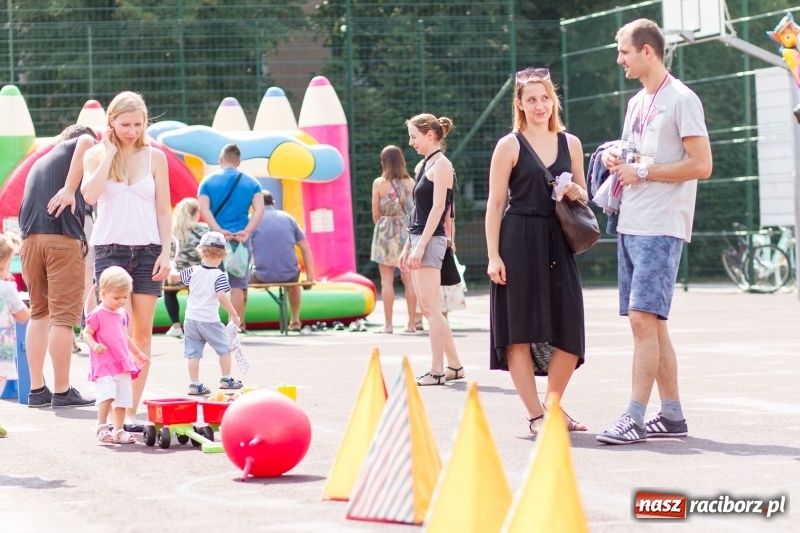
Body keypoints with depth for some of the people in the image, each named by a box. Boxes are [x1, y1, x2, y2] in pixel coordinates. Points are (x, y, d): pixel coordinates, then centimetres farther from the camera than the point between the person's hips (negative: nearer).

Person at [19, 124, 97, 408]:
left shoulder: (39, 163, 29)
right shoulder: (74, 148, 9)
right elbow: (86, 142, -15)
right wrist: (70, 188, -18)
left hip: (30, 238, 6)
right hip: (63, 238, -6)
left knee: (39, 313, 14)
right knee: (63, 317, -4)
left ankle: (36, 390, 12)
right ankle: (62, 391, -3)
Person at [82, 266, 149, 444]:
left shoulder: (123, 314, 14)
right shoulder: (97, 315, -9)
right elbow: (86, 334, -10)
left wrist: (138, 353, 32)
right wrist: (94, 345, -29)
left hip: (123, 365, 7)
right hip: (103, 365, -7)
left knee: (123, 399, 8)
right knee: (107, 395, -23)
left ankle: (119, 431, 16)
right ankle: (102, 427, -14)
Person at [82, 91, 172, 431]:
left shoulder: (155, 157, 6)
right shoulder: (97, 155, 3)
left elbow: (163, 211, 7)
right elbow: (90, 195, -15)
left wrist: (165, 252, -2)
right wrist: (109, 152, -10)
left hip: (147, 250, 2)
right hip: (110, 248, -2)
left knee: (143, 332, 1)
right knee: (122, 330, -13)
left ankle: (132, 409, 5)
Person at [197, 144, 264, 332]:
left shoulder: (208, 181, 4)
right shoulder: (251, 182, 7)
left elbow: (204, 209, -8)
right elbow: (259, 210, -6)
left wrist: (219, 231, -15)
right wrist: (247, 231, -14)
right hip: (242, 239, 0)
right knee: (238, 284, 2)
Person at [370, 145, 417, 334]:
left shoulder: (379, 183, -7)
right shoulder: (410, 182, 0)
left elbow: (375, 214, -3)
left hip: (386, 232, -2)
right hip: (407, 230, 2)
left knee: (387, 280, 1)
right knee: (409, 279, 6)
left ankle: (388, 324, 0)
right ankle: (411, 323, 7)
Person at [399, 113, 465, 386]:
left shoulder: (441, 164, -9)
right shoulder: (426, 164, 18)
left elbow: (437, 208, -16)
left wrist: (420, 246, -20)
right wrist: (407, 247, 19)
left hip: (431, 240, -9)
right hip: (418, 240, 9)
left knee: (430, 307, -10)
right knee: (428, 308, 9)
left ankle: (437, 371, -9)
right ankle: (454, 365, 15)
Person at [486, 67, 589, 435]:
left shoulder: (570, 143, 13)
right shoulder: (509, 146, 0)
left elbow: (582, 193, 23)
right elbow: (495, 203, -3)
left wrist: (576, 193, -2)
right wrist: (493, 255, -10)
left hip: (557, 243, 4)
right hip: (518, 243, -4)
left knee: (568, 332, 2)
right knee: (520, 331, -4)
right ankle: (536, 416, 2)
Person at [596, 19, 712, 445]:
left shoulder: (680, 99, -8)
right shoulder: (636, 103, 19)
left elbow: (701, 165, -15)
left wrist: (642, 171, -14)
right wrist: (616, 159, 6)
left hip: (661, 228, -9)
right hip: (630, 225, 9)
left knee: (643, 318, -14)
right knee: (649, 322, 9)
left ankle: (635, 417, -15)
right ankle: (672, 415, 14)